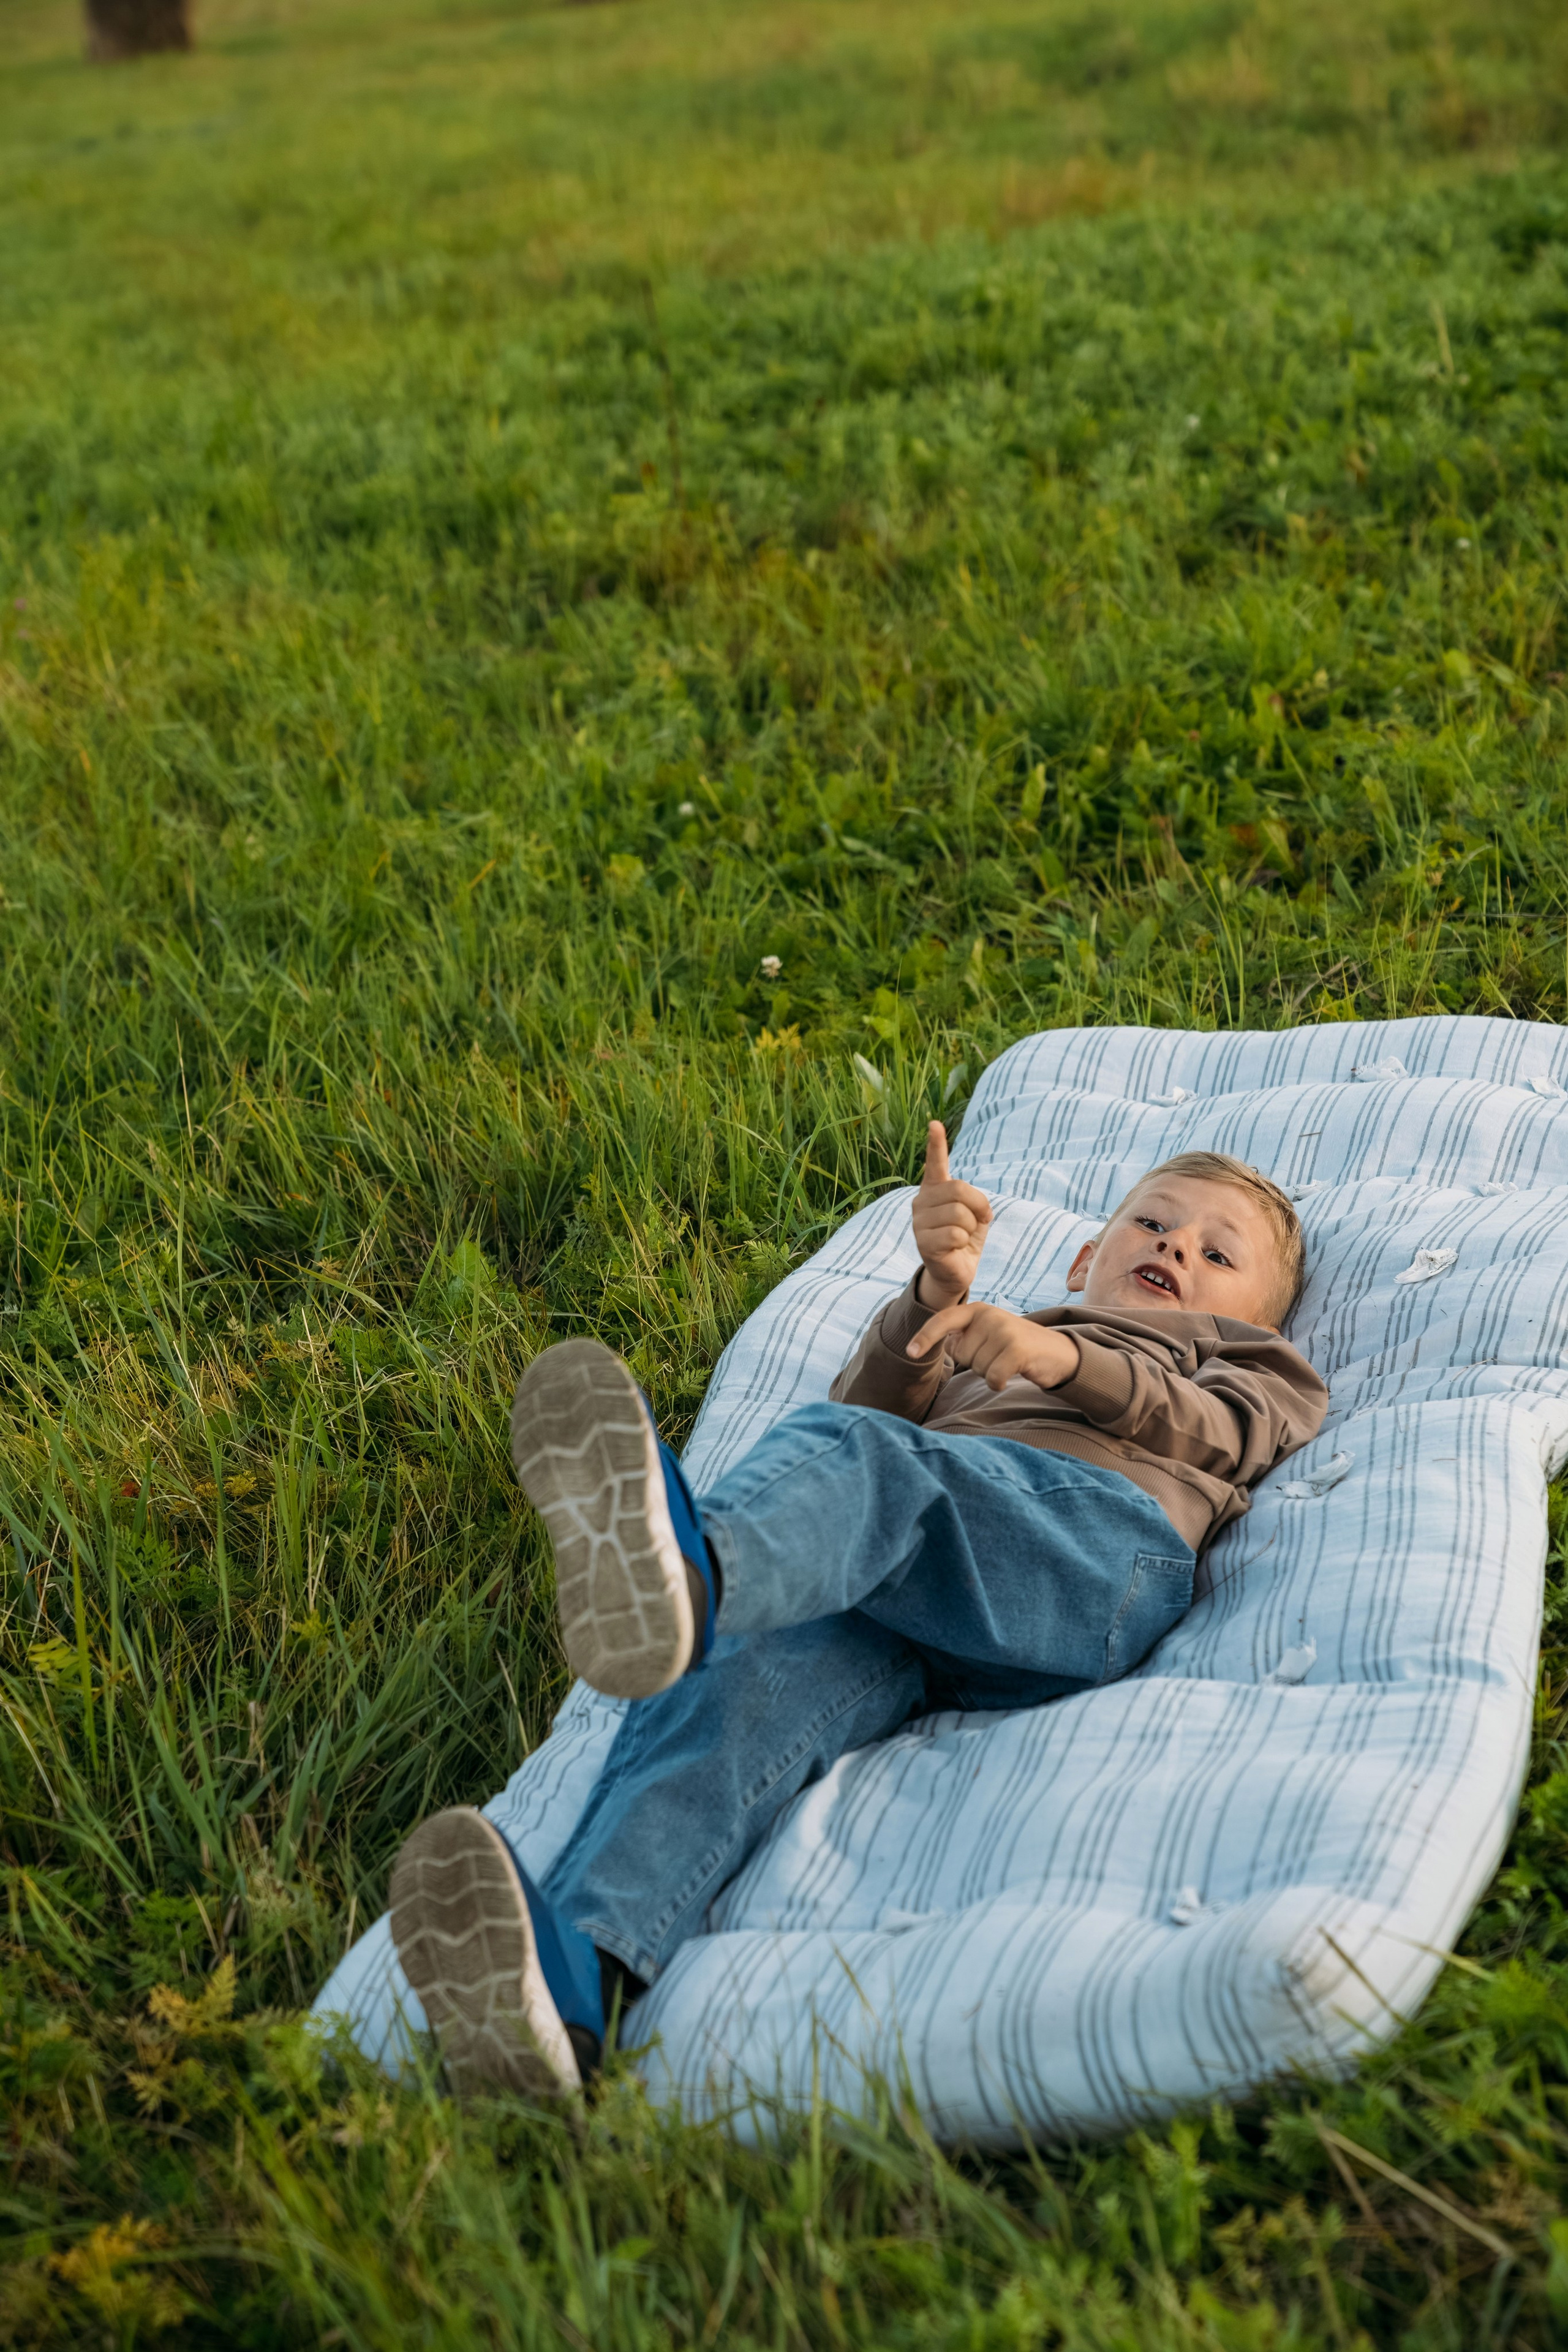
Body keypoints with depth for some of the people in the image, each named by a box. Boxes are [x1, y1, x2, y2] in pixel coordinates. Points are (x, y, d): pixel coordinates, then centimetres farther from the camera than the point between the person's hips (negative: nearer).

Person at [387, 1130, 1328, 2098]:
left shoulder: (1256, 1372, 39)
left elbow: (1204, 1428, 13)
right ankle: (575, 1972, -52)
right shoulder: (976, 1355, 47)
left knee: (860, 1457, -35)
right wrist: (937, 1294, 5)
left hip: (1089, 1536, -3)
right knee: (750, 1674, -30)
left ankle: (691, 1573, -68)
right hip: (883, 1586, 4)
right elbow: (871, 1403, 24)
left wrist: (1061, 1355, -5)